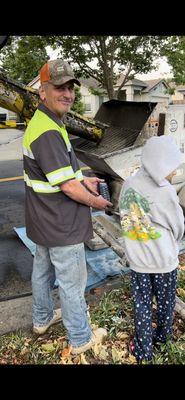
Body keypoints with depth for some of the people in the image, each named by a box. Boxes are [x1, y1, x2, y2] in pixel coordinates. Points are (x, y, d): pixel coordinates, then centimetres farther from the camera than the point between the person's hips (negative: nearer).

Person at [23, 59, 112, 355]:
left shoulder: (41, 122, 7)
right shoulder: (48, 132, -26)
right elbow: (68, 187, -25)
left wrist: (84, 180, 7)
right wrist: (96, 201, -8)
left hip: (44, 220, 10)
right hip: (62, 226, -10)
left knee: (43, 270, 25)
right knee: (72, 283, 8)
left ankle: (42, 319, 48)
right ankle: (80, 339, 30)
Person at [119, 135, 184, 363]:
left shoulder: (128, 184, -10)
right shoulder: (165, 192, -24)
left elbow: (125, 219, -1)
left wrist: (139, 245, 9)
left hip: (137, 260, 3)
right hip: (164, 260, -3)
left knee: (141, 304, 17)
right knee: (165, 302, 22)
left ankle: (143, 350, 30)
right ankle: (162, 336, 45)